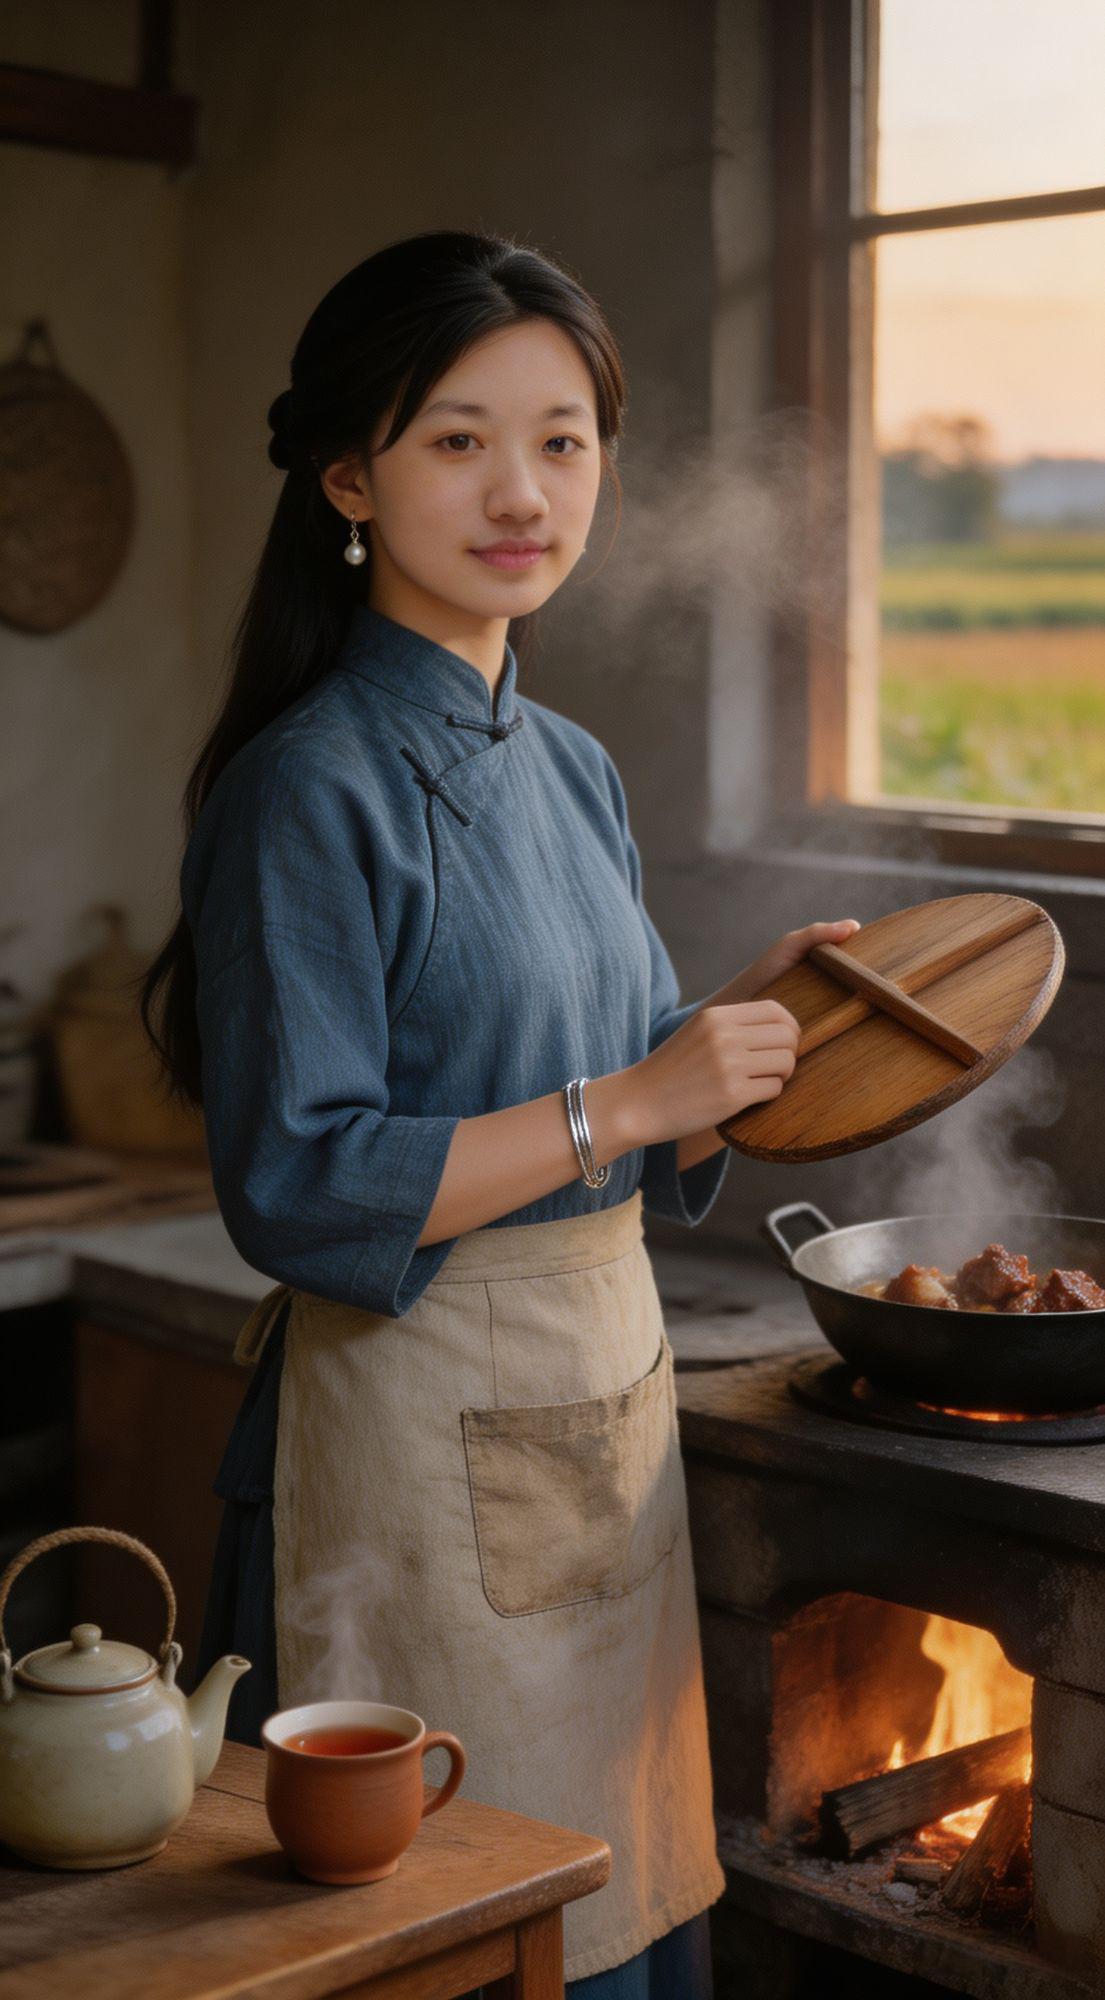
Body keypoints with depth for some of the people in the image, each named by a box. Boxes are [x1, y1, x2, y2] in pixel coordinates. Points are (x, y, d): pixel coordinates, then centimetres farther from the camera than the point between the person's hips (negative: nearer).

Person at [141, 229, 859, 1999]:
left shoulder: (572, 770, 10)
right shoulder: (310, 789, -14)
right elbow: (299, 1191, -21)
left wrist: (754, 1019, -2)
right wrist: (628, 1102, -20)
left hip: (608, 1398, 8)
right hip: (419, 1433, -8)